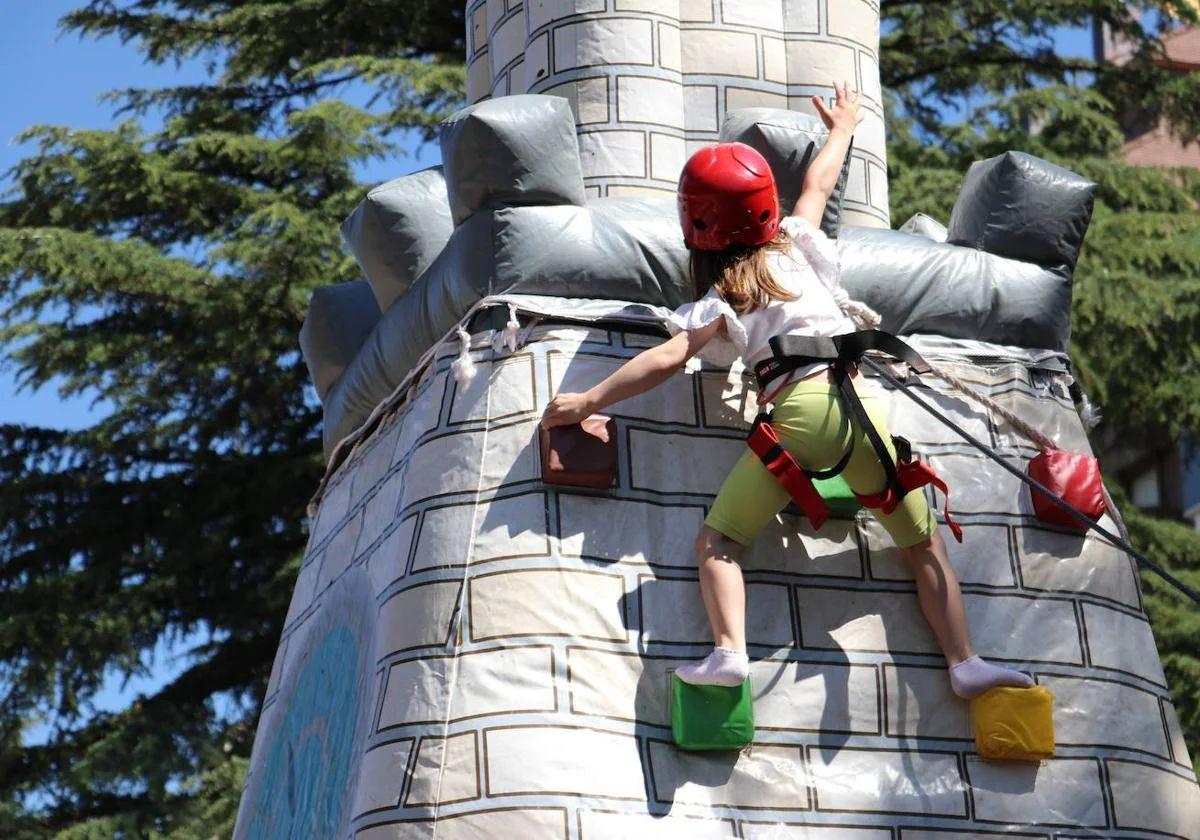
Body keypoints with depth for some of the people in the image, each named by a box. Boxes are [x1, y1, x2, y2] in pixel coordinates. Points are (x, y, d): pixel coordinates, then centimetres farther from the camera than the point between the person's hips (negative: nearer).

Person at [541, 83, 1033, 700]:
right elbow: (818, 185, 39)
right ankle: (965, 665, -6)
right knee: (924, 546, 10)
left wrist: (588, 402, -1)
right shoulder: (796, 246, 21)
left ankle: (729, 649, -23)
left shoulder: (721, 300, 10)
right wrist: (842, 128, 57)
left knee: (716, 544, 3)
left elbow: (667, 359, -4)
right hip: (857, 401, 4)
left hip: (795, 412, -3)